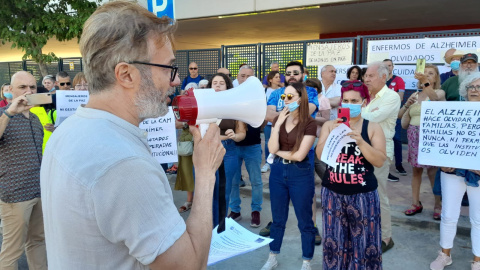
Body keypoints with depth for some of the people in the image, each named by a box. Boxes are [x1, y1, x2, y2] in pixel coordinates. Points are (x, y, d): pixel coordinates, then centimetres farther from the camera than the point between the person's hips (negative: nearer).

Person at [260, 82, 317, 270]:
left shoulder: (309, 123, -13)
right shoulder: (278, 119, 2)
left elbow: (299, 155, -19)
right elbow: (272, 148, -9)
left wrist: (278, 152, -5)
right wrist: (278, 124, -17)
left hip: (300, 174, -4)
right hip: (278, 171, 5)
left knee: (304, 221, 9)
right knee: (278, 218, 18)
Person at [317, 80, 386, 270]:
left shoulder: (373, 128, 0)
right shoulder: (330, 125, 4)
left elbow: (380, 161, -10)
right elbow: (320, 155, -5)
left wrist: (360, 141, -21)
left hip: (363, 194, -1)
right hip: (333, 193, 2)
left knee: (363, 242, 7)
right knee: (334, 241, 9)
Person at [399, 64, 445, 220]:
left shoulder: (440, 92, 0)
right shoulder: (415, 95, 13)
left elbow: (434, 97, -27)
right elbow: (400, 116, 12)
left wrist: (425, 82, -43)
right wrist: (407, 105, -7)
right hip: (414, 136, 5)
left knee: (433, 172, -4)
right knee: (416, 170, 9)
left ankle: (438, 205, 8)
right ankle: (416, 203, 18)